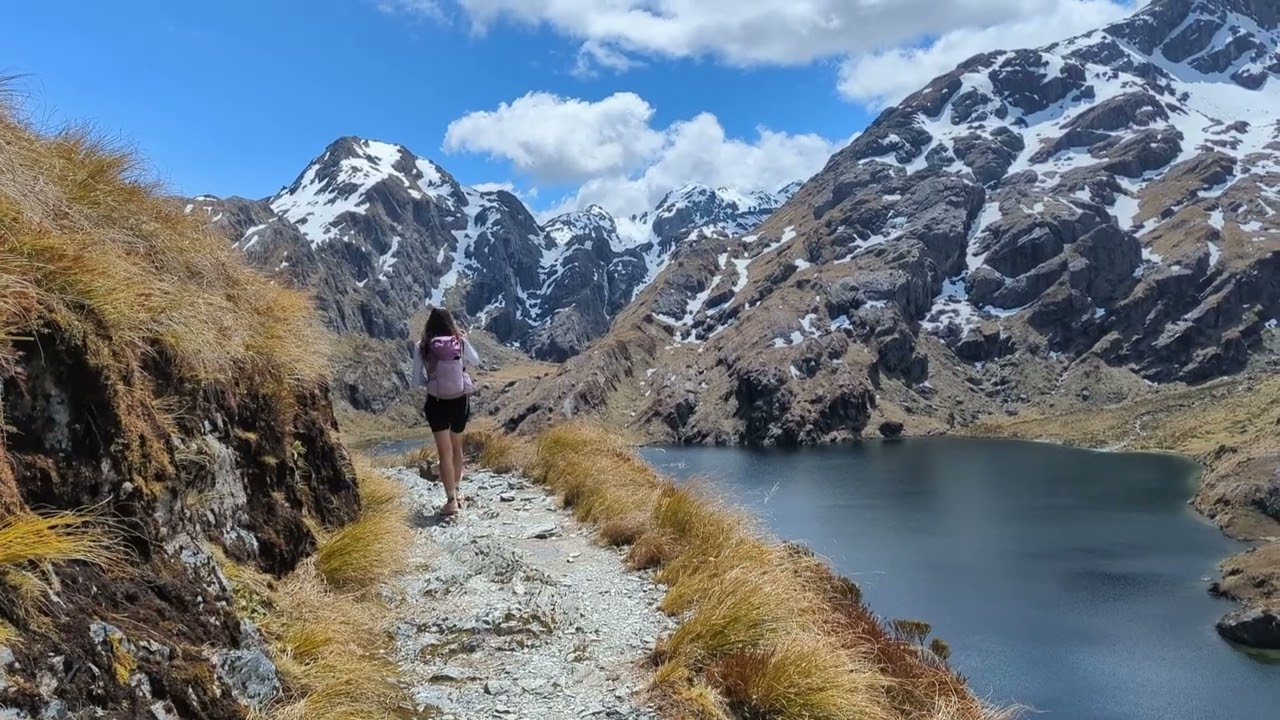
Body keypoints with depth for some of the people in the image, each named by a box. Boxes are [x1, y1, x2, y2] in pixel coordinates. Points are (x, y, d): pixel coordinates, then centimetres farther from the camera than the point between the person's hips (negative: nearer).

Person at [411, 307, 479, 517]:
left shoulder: (421, 347, -8)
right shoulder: (460, 343, -6)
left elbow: (417, 380, -4)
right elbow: (476, 360, 14)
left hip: (436, 403, -2)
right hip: (460, 401, 2)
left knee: (445, 452, -1)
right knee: (456, 447, 20)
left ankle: (451, 500, -9)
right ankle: (455, 491, 33)